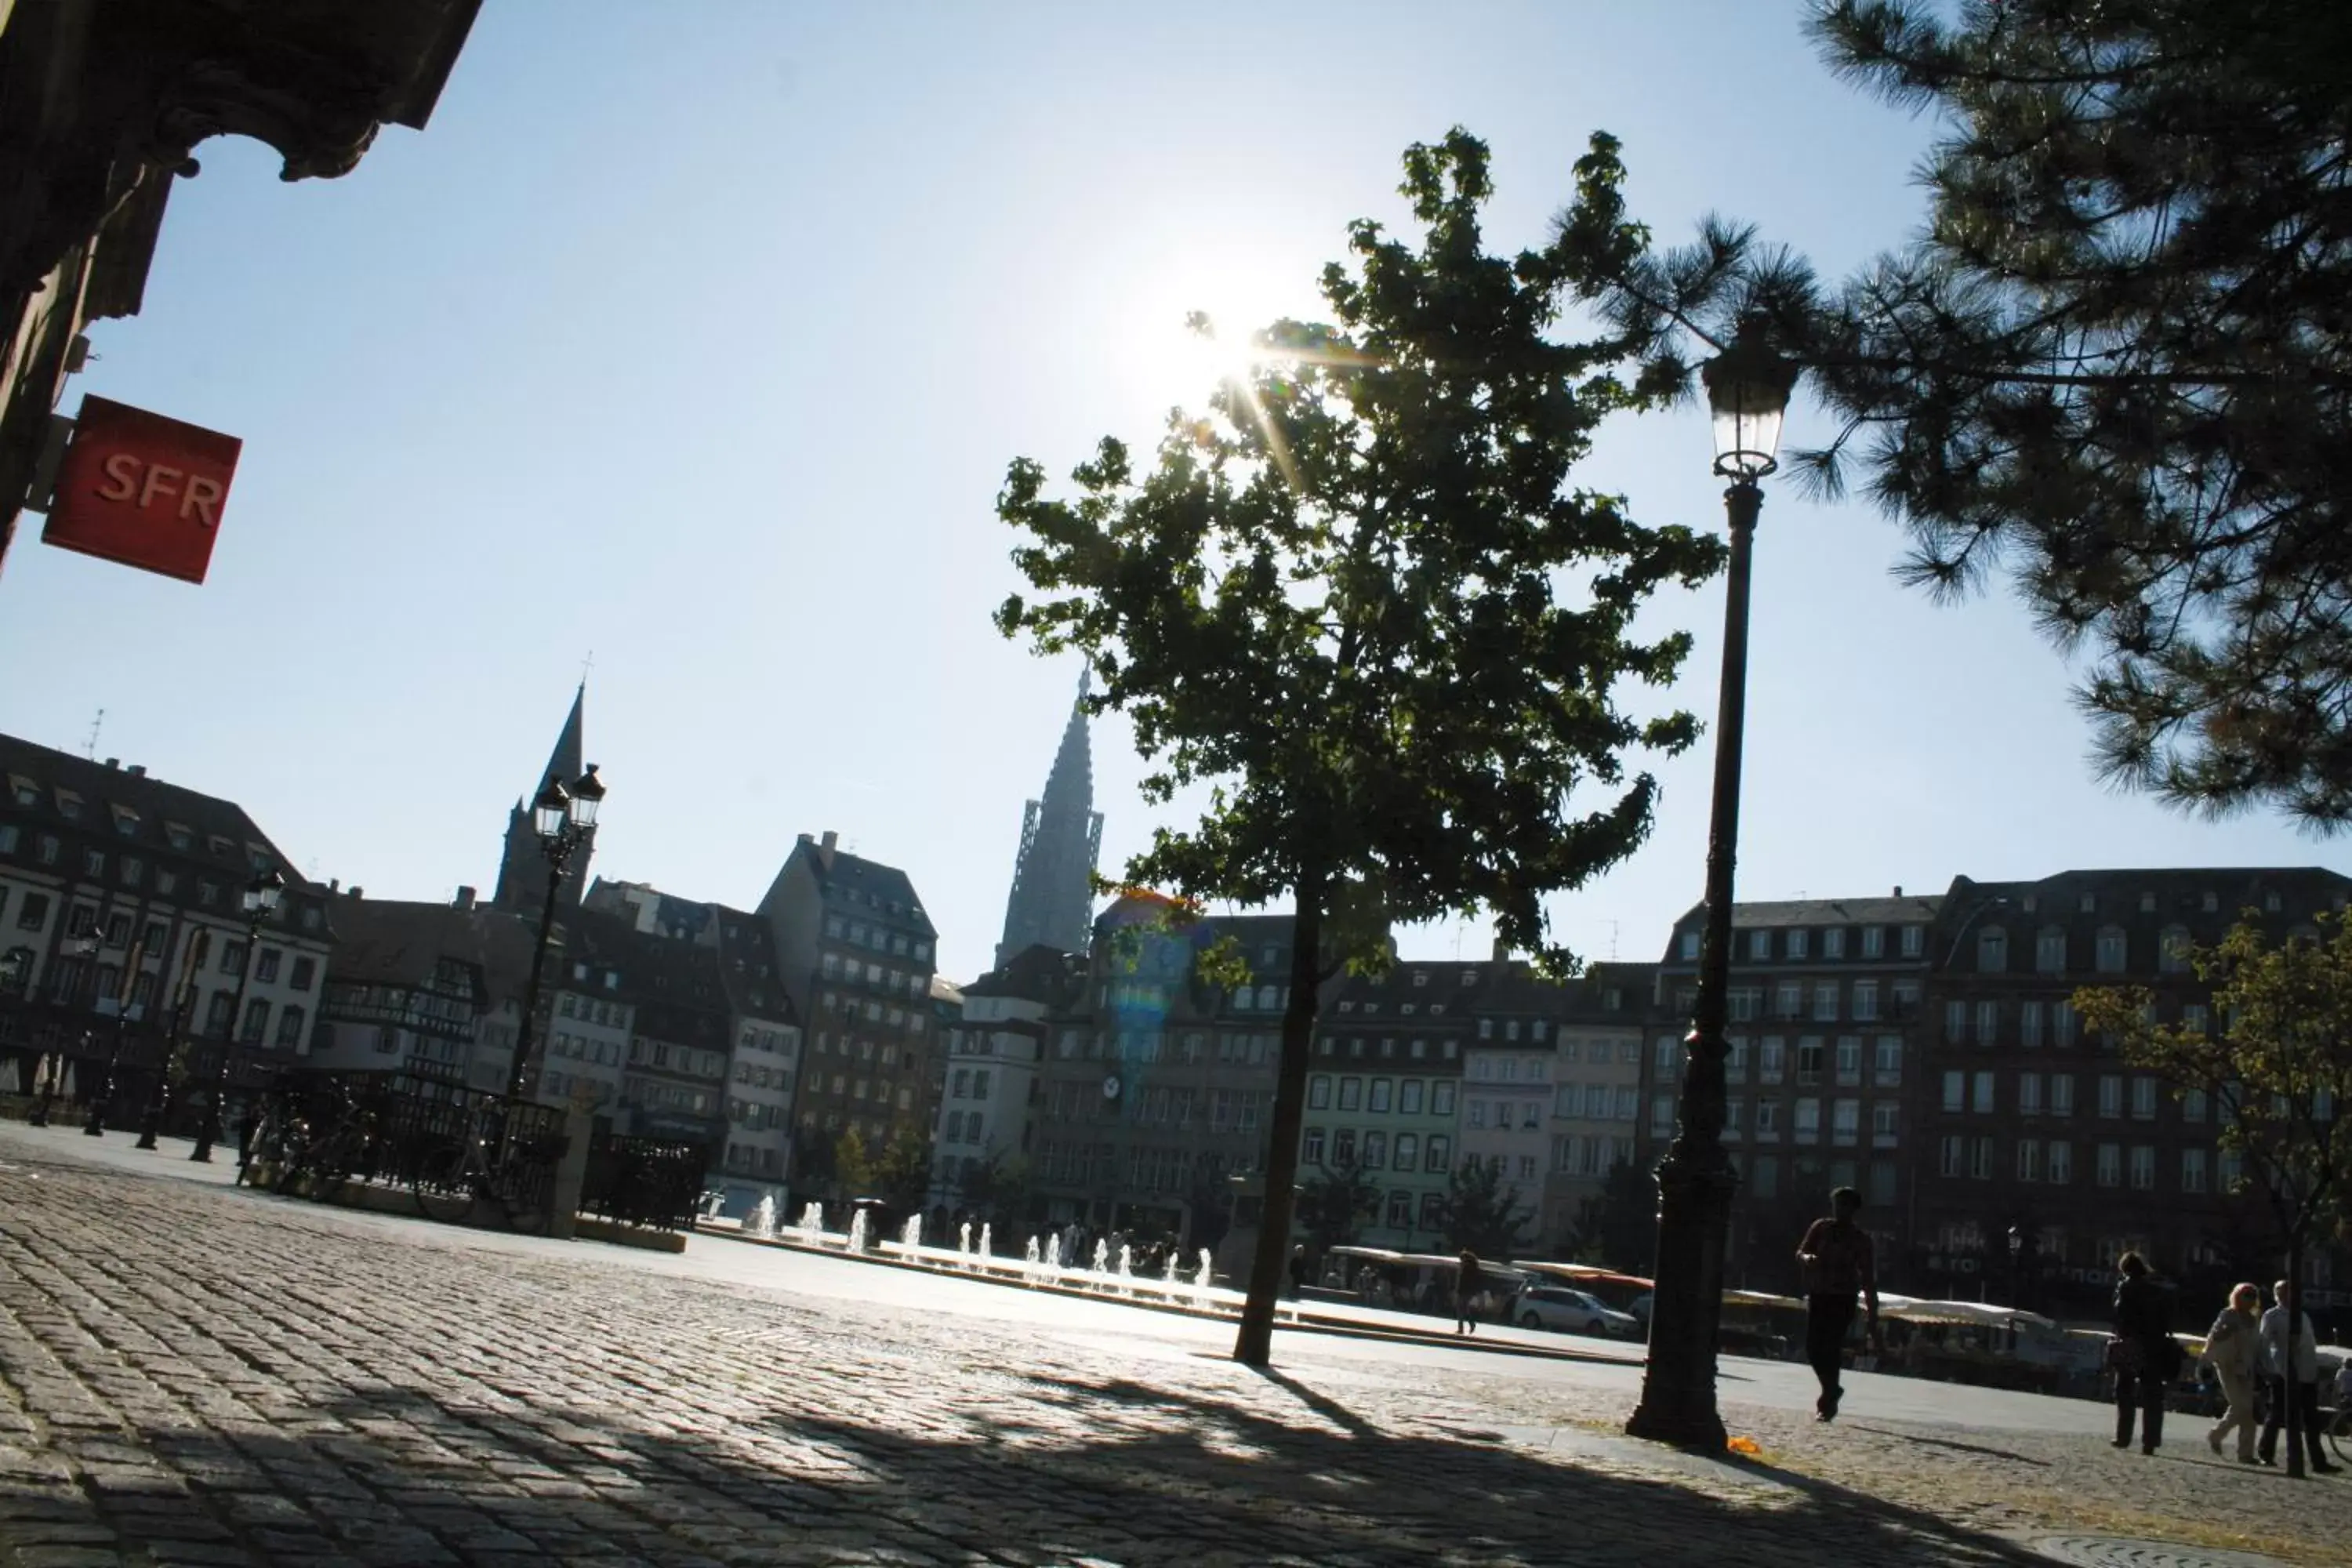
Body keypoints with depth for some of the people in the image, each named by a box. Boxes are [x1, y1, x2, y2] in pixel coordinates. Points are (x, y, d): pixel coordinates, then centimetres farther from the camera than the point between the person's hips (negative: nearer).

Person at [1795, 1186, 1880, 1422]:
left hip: (1843, 1299, -3)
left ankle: (1827, 1402, -1)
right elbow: (1800, 1253, 0)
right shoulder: (1820, 1228, 3)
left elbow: (1869, 1279, 0)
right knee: (1813, 1347, 0)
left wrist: (1873, 1320, -3)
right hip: (1818, 1296, 3)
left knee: (1831, 1348, -12)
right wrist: (1807, 1258, -26)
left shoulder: (1860, 1238, -2)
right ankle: (1832, 1389, 25)